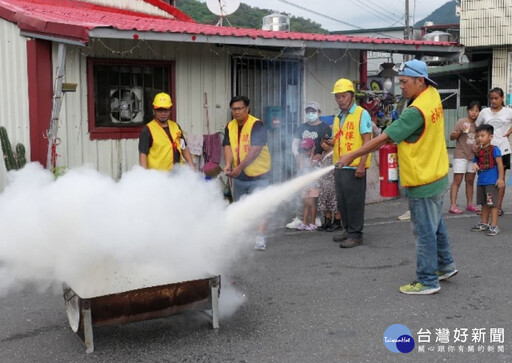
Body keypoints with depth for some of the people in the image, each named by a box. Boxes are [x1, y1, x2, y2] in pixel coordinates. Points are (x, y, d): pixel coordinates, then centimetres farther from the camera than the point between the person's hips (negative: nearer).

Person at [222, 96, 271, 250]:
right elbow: (227, 146, -5)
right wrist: (228, 164, -23)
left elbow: (255, 150, -23)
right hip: (238, 176, 6)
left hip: (257, 174, -6)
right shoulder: (230, 126, 5)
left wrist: (240, 167, -30)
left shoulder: (257, 125, -14)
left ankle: (260, 238, -10)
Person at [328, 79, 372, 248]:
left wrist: (362, 165, -18)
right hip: (339, 167, 7)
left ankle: (356, 234, 5)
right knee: (342, 201, 12)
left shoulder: (362, 114, -5)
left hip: (354, 167, -7)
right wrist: (329, 144, -1)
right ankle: (348, 230, 24)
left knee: (354, 201, -3)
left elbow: (367, 141, -11)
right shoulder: (338, 118, 16)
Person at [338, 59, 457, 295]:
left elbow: (384, 138, -24)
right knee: (436, 224, 22)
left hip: (422, 182, -9)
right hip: (437, 175, 9)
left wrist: (352, 156, -19)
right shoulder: (433, 94, 1)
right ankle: (445, 266, 37)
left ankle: (428, 281, 12)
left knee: (424, 232, 1)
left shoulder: (416, 111, -26)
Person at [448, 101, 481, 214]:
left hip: (473, 156, 6)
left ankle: (469, 204, 20)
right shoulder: (462, 122, -6)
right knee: (457, 180, -7)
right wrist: (460, 131, -22)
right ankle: (453, 206, -8)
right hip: (461, 155, -6)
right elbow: (452, 137, -7)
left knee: (470, 181, 12)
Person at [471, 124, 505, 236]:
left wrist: (501, 178, -18)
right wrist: (475, 165, -8)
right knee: (484, 204, 18)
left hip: (492, 182, -7)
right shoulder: (478, 151, 10)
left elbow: (500, 164, -13)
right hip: (481, 181, 7)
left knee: (492, 204, -4)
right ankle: (484, 223, 30)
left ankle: (494, 226, 1)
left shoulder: (494, 149, -10)